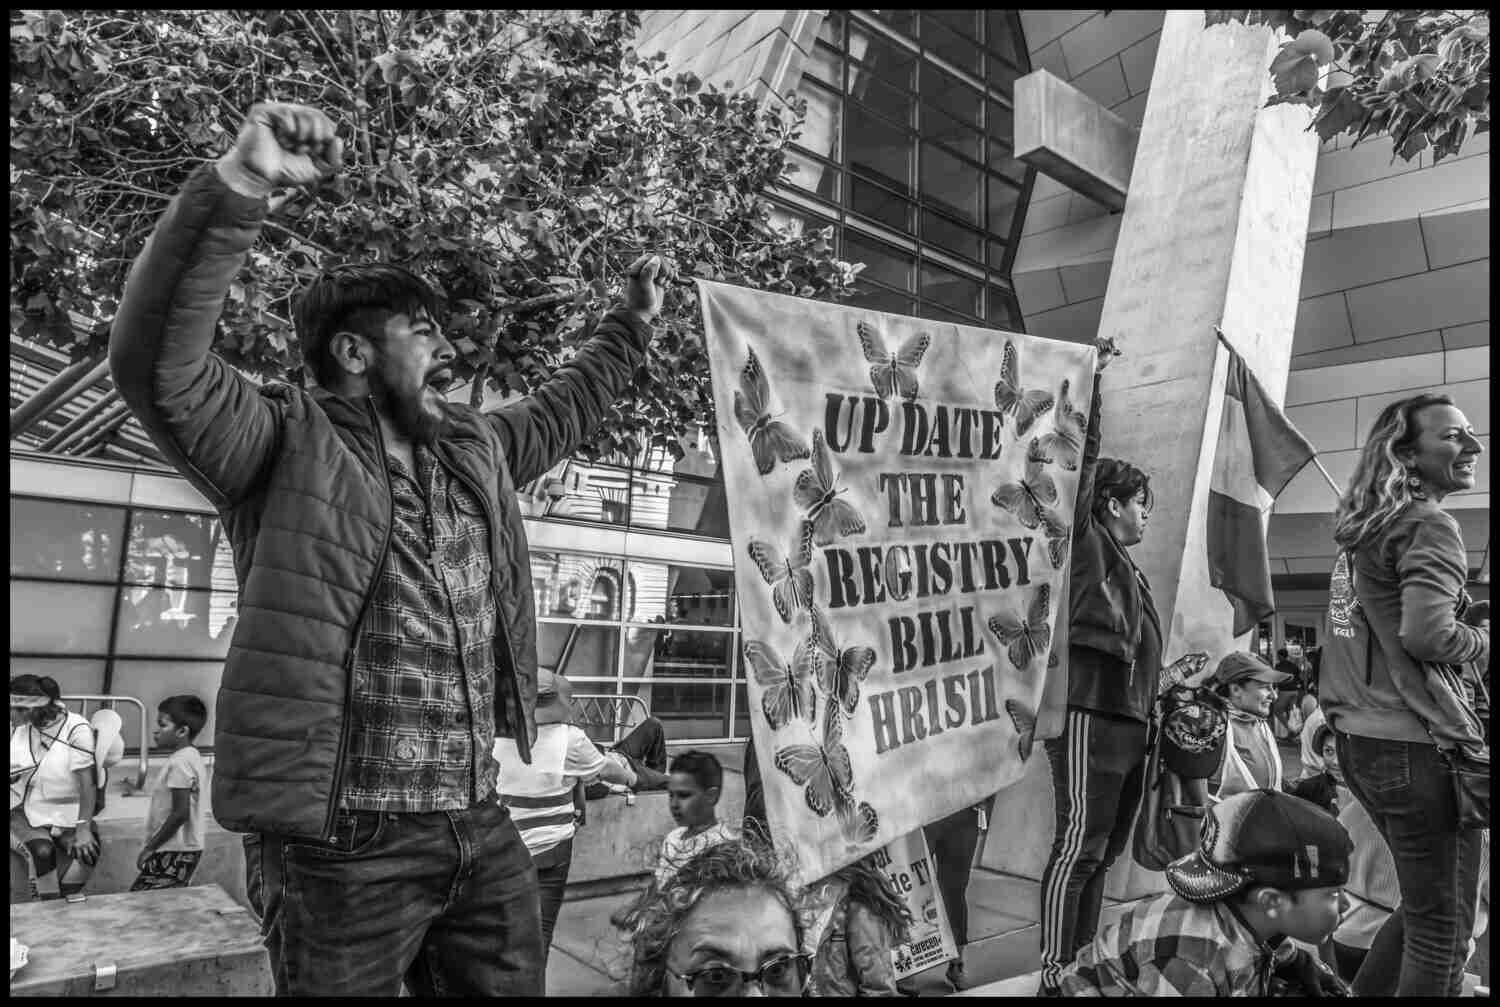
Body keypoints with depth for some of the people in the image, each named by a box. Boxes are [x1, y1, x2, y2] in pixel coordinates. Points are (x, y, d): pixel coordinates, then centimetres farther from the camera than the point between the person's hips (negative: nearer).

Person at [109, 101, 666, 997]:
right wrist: (238, 185, -30)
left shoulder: (476, 449, 14)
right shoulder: (287, 443, -6)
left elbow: (559, 412, 31)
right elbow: (160, 361, -22)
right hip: (346, 844, -6)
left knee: (510, 985, 17)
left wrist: (630, 329, 36)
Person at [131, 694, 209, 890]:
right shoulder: (192, 756, 10)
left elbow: (180, 813, -22)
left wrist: (150, 847, -14)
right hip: (187, 848, 10)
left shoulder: (179, 763, -18)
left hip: (174, 853, -10)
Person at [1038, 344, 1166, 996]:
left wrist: (1147, 719, 23)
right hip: (1089, 711, -9)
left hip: (1128, 719, 9)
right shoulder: (1085, 543, 0)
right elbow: (1083, 459, -8)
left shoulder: (1128, 571, 23)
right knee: (1079, 845, -10)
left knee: (1102, 852, 12)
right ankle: (1055, 977, -5)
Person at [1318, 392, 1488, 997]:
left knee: (1426, 904, 23)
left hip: (1357, 740, 9)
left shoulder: (1362, 531, 13)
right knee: (1443, 926, 4)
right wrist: (1482, 644, -5)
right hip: (1416, 744, -9)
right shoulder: (1429, 525, -12)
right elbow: (1424, 634, -23)